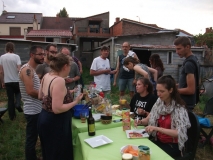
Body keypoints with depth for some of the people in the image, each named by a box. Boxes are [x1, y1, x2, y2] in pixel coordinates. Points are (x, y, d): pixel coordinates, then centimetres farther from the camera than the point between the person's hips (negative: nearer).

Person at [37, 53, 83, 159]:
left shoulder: (46, 76, 0)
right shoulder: (59, 80, -27)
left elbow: (40, 97, 13)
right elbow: (57, 109, -30)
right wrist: (76, 102, -18)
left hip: (45, 118, 9)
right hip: (55, 123, -9)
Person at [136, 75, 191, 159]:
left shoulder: (179, 108, -16)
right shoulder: (159, 103, 0)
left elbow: (179, 133, -24)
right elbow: (149, 119, 9)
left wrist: (157, 128, -31)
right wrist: (140, 122, -12)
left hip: (173, 146, -5)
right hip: (158, 141, 5)